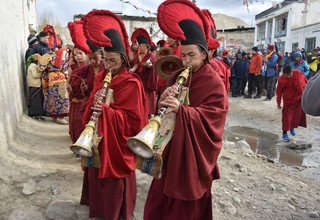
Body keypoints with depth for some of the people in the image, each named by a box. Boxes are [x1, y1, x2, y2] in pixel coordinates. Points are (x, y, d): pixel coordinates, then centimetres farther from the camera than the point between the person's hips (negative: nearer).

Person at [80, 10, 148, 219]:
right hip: (99, 139, 6)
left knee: (117, 185, 9)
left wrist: (105, 109, -29)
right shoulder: (100, 77, 5)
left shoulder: (132, 83, -15)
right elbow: (91, 108, 7)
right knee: (99, 177, 19)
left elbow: (133, 120, -18)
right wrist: (94, 102, -17)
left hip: (118, 143, -6)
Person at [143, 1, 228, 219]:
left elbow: (211, 117, -22)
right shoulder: (177, 77, 8)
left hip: (194, 154, -5)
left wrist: (180, 110, -36)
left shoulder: (214, 83, -10)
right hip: (171, 150, 6)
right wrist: (164, 100, -19)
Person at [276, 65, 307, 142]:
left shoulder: (297, 73, -11)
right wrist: (278, 102, -5)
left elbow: (305, 80, 6)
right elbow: (279, 91, -10)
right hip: (288, 100, -4)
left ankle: (292, 127, 39)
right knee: (287, 116, -3)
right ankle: (284, 133, 7)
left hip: (299, 98, 4)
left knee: (297, 114, 15)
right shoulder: (281, 80, -18)